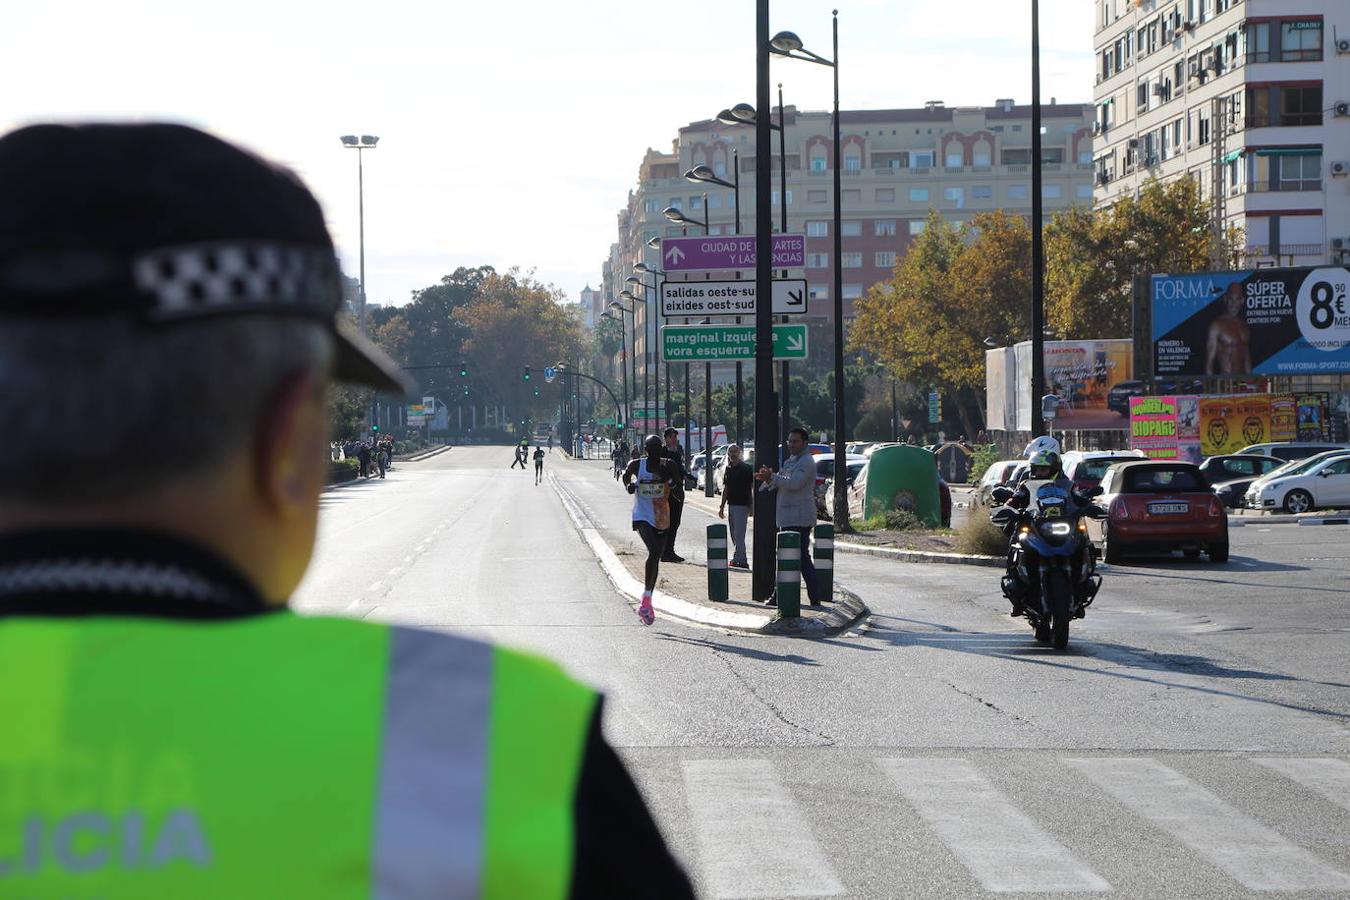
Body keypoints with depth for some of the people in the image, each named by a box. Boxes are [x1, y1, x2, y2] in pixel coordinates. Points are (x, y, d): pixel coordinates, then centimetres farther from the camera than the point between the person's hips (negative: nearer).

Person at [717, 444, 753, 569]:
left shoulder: (746, 468, -5)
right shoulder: (728, 469, 15)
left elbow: (753, 487, -6)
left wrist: (752, 506, -12)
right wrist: (722, 506, 19)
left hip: (742, 505, -7)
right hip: (731, 504, 7)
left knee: (738, 535, -11)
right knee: (734, 535, 10)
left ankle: (739, 559, -10)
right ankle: (740, 560, 16)